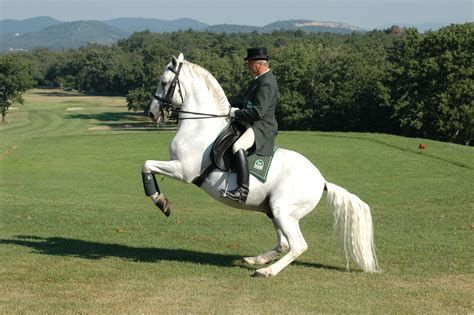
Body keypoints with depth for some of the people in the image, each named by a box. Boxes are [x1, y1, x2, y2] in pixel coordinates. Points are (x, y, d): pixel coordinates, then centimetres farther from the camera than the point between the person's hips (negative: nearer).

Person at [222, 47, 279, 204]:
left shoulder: (267, 83, -18)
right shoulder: (259, 80, 15)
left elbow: (258, 112, -26)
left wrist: (236, 113, -16)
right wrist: (237, 111, 8)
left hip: (262, 126, -12)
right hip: (253, 125, 12)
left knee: (238, 146, -36)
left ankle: (242, 191, -44)